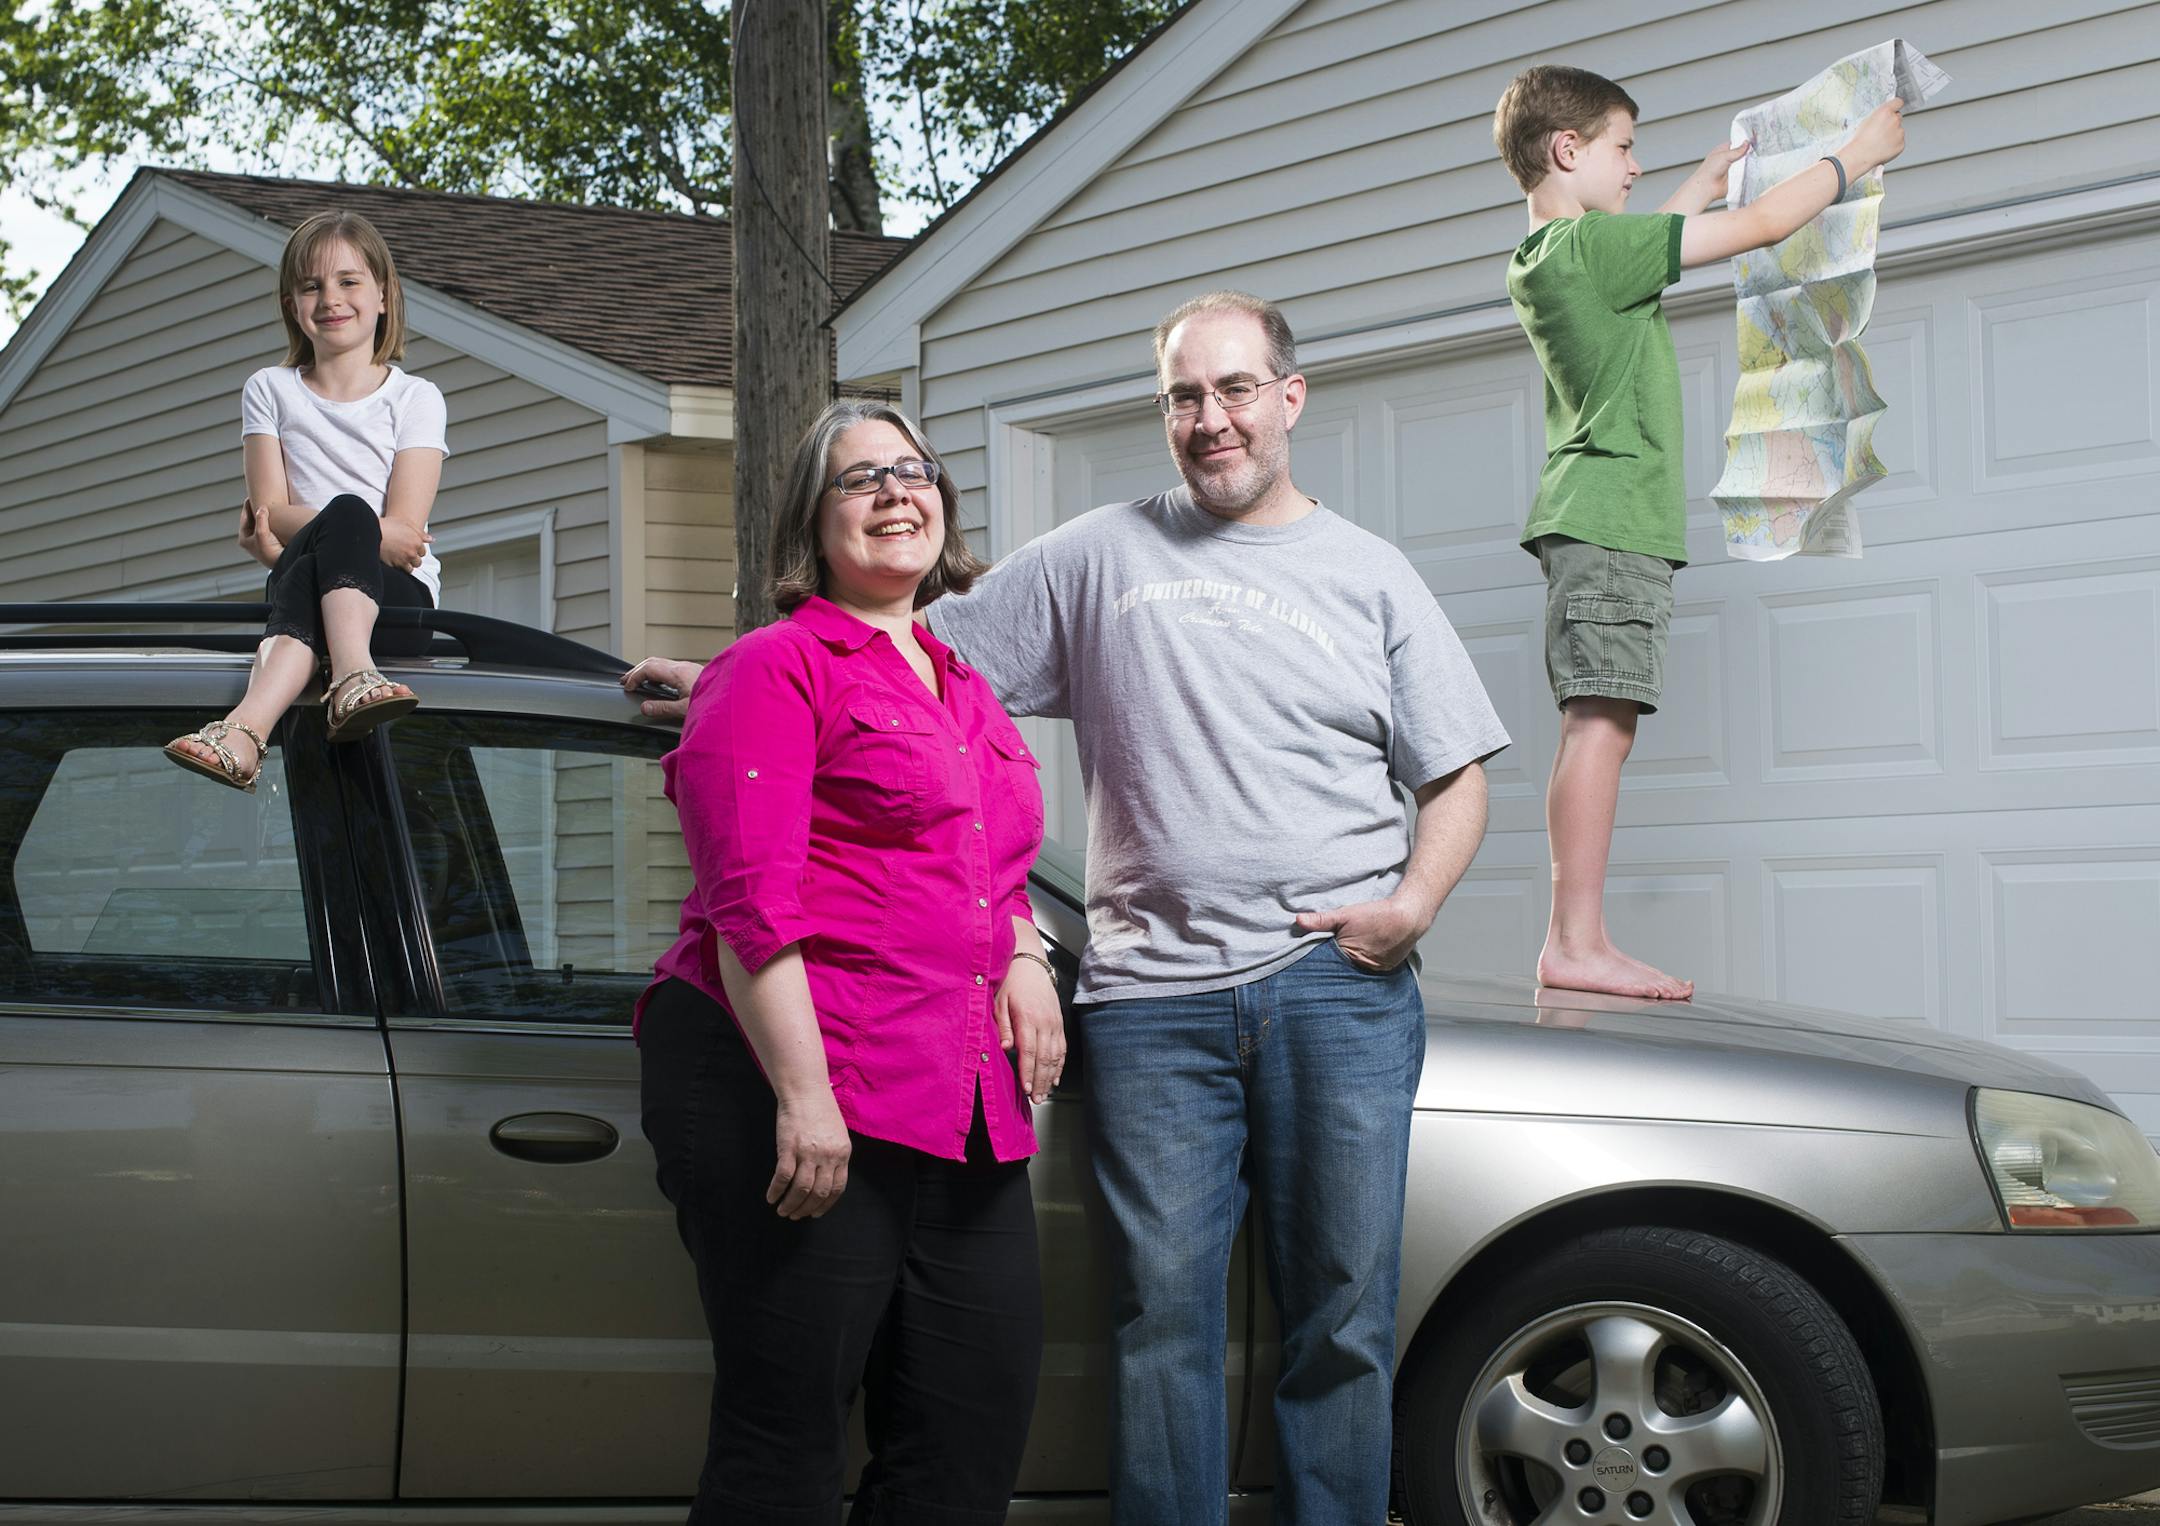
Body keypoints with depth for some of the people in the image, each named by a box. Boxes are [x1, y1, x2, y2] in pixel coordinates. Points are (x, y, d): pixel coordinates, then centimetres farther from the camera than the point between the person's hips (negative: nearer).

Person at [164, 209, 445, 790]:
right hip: (300, 585, 1)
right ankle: (353, 677, -66)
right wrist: (373, 535, -16)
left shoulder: (415, 398, 10)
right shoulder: (270, 390, 16)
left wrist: (291, 533, -15)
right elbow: (272, 512, 3)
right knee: (347, 513, -34)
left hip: (399, 596, -1)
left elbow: (404, 525, -3)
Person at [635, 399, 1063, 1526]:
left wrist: (1024, 958, 11)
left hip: (958, 1111, 8)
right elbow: (750, 900, -12)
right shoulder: (778, 665, -2)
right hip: (787, 1090, -8)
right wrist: (802, 1093, -20)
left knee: (979, 1432, 8)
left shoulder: (964, 690, 22)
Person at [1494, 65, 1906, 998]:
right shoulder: (1593, 245, -12)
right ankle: (1576, 943, -19)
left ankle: (1577, 946, 3)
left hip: (1590, 521, 10)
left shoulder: (1537, 262, 15)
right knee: (1599, 727, -14)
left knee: (1599, 731, 5)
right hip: (1614, 517, -10)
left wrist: (1719, 169, 46)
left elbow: (1656, 238, 37)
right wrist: (1858, 155, 5)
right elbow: (1762, 228, -8)